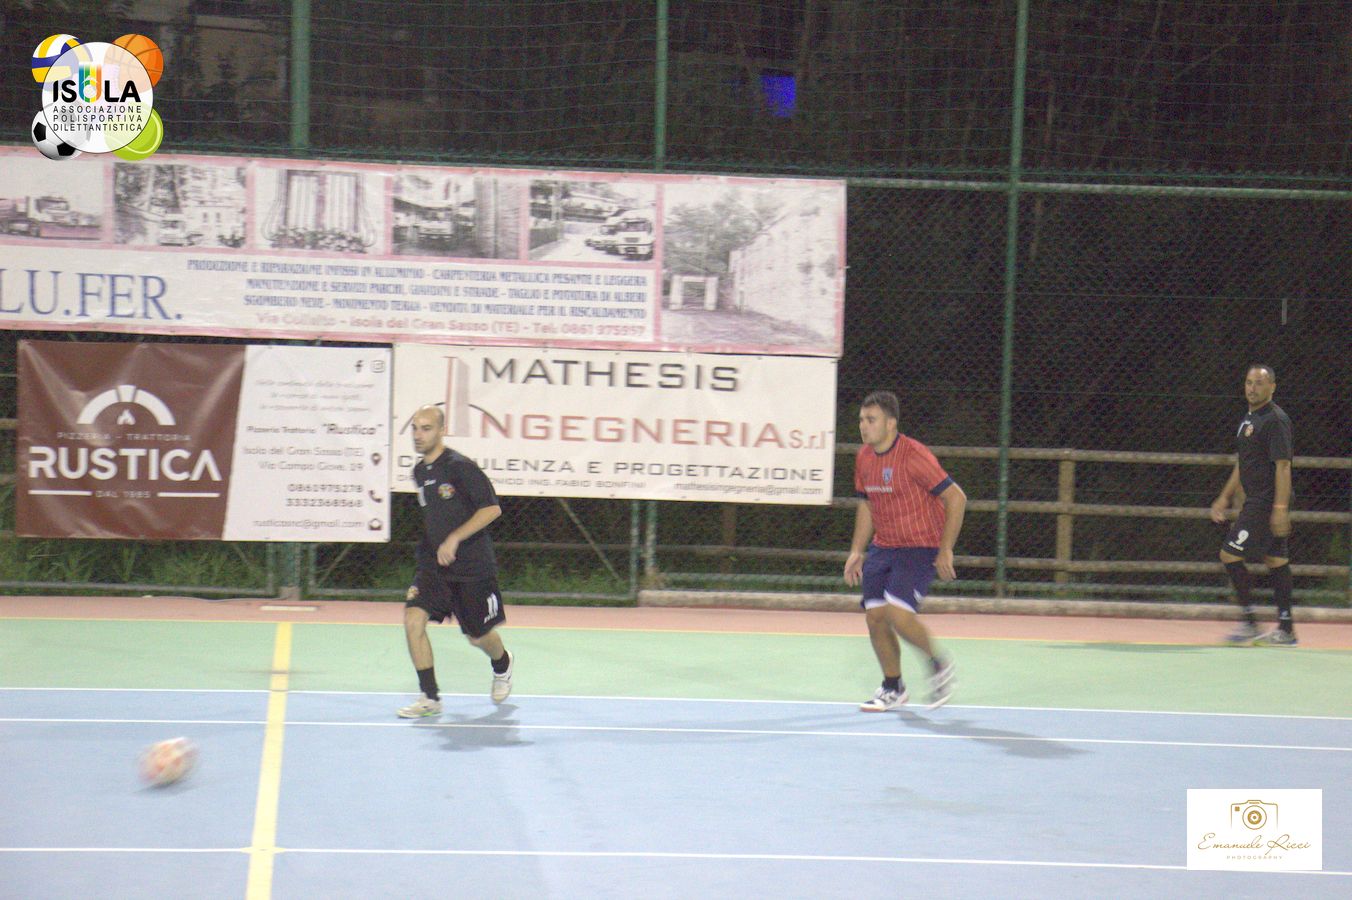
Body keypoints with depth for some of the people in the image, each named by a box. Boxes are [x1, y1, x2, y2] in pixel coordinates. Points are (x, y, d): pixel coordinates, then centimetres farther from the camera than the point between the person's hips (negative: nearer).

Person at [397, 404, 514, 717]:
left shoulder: (460, 467, -15)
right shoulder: (419, 471, 7)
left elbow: (492, 508, -18)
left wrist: (455, 539, -24)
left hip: (473, 567, -6)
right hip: (434, 565, 6)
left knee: (479, 636, 8)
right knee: (413, 619, -16)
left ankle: (502, 665, 45)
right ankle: (430, 698, -10)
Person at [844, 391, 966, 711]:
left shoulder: (914, 456, -18)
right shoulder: (864, 458, 5)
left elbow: (956, 498, -15)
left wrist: (945, 550, -16)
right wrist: (857, 551, 13)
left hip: (920, 548, -7)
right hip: (882, 548, 7)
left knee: (897, 613, -22)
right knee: (874, 616, 0)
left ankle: (938, 664, 4)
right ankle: (893, 688, 18)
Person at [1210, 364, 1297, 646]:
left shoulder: (1275, 420, -13)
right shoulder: (1249, 419, 17)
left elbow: (1283, 466, -18)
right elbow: (1242, 465, 26)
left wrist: (1280, 508, -23)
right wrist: (1225, 498, 24)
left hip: (1266, 504, -9)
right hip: (1254, 501, 9)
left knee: (1231, 554, -10)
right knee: (1276, 560, 8)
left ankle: (1249, 624, -6)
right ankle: (1285, 630, 9)